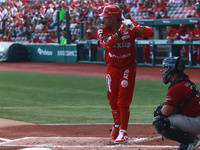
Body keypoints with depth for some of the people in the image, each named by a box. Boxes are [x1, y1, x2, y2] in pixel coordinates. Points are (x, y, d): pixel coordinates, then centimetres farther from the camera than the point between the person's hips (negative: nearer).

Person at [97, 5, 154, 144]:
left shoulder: (130, 28, -11)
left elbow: (150, 32, -19)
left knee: (123, 101, -9)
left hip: (128, 68, -3)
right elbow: (106, 44, -28)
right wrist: (120, 32, -39)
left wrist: (134, 28, -36)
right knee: (113, 100, 11)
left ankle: (123, 132, -4)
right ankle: (117, 124, 36)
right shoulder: (103, 31, -8)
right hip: (112, 68, 3)